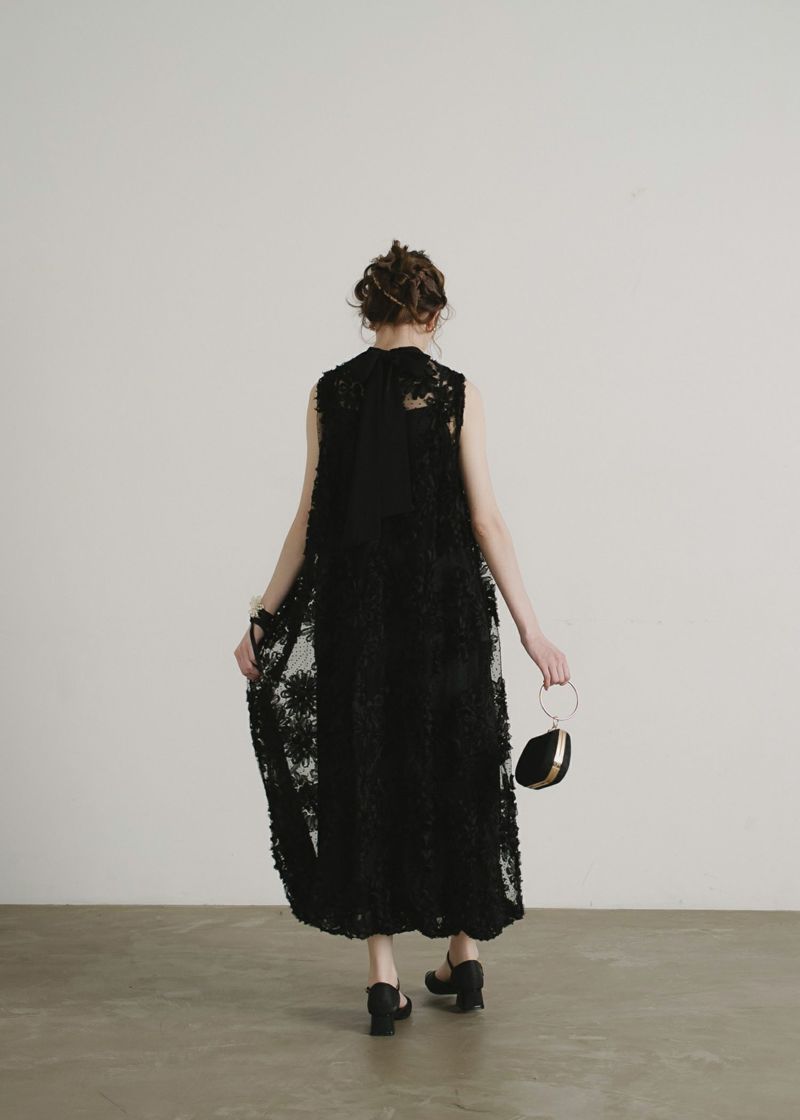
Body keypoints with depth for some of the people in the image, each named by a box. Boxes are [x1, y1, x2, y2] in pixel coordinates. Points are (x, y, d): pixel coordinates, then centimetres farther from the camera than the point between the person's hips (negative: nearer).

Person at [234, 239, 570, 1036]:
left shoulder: (328, 392, 1)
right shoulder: (457, 393, -3)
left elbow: (310, 516, 0)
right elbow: (484, 518, -7)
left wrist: (264, 617, 8)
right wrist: (530, 628, -4)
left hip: (353, 607, 1)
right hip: (446, 605, -1)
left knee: (363, 771, 8)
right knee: (453, 766, 13)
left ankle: (383, 977, 8)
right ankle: (464, 956, 22)